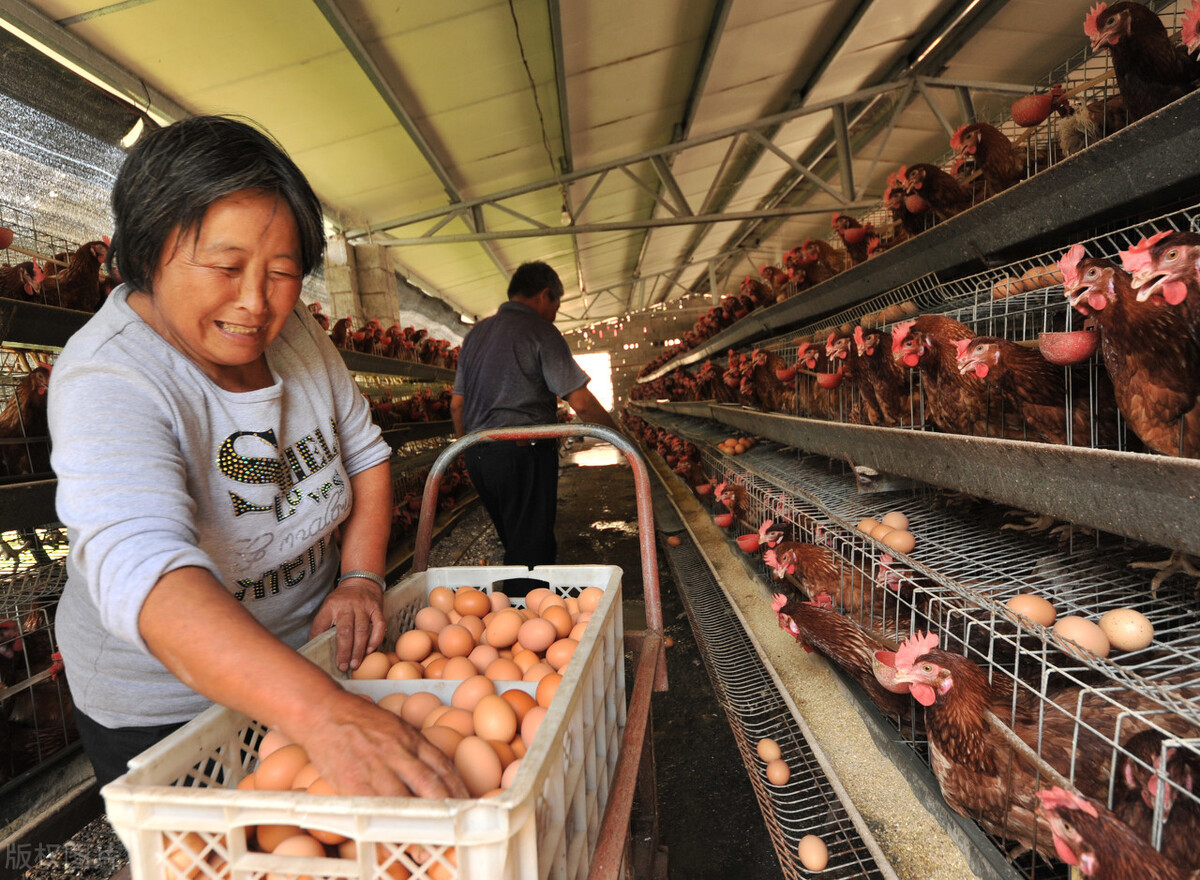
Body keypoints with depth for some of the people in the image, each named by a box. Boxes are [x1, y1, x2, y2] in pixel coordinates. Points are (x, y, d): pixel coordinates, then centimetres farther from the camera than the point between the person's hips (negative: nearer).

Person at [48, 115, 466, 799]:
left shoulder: (292, 329, -9)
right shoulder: (107, 382, -29)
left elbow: (365, 454, 1)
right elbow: (140, 568, -45)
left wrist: (361, 576, -14)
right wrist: (324, 714, -58)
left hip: (311, 656, 6)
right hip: (165, 708, -5)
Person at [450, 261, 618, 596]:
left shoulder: (475, 334, 16)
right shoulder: (539, 331, -6)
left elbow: (457, 405, 16)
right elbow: (580, 402, -12)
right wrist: (616, 431, 2)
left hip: (478, 457, 8)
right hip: (524, 454, -8)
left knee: (517, 547, 19)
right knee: (530, 555, 0)